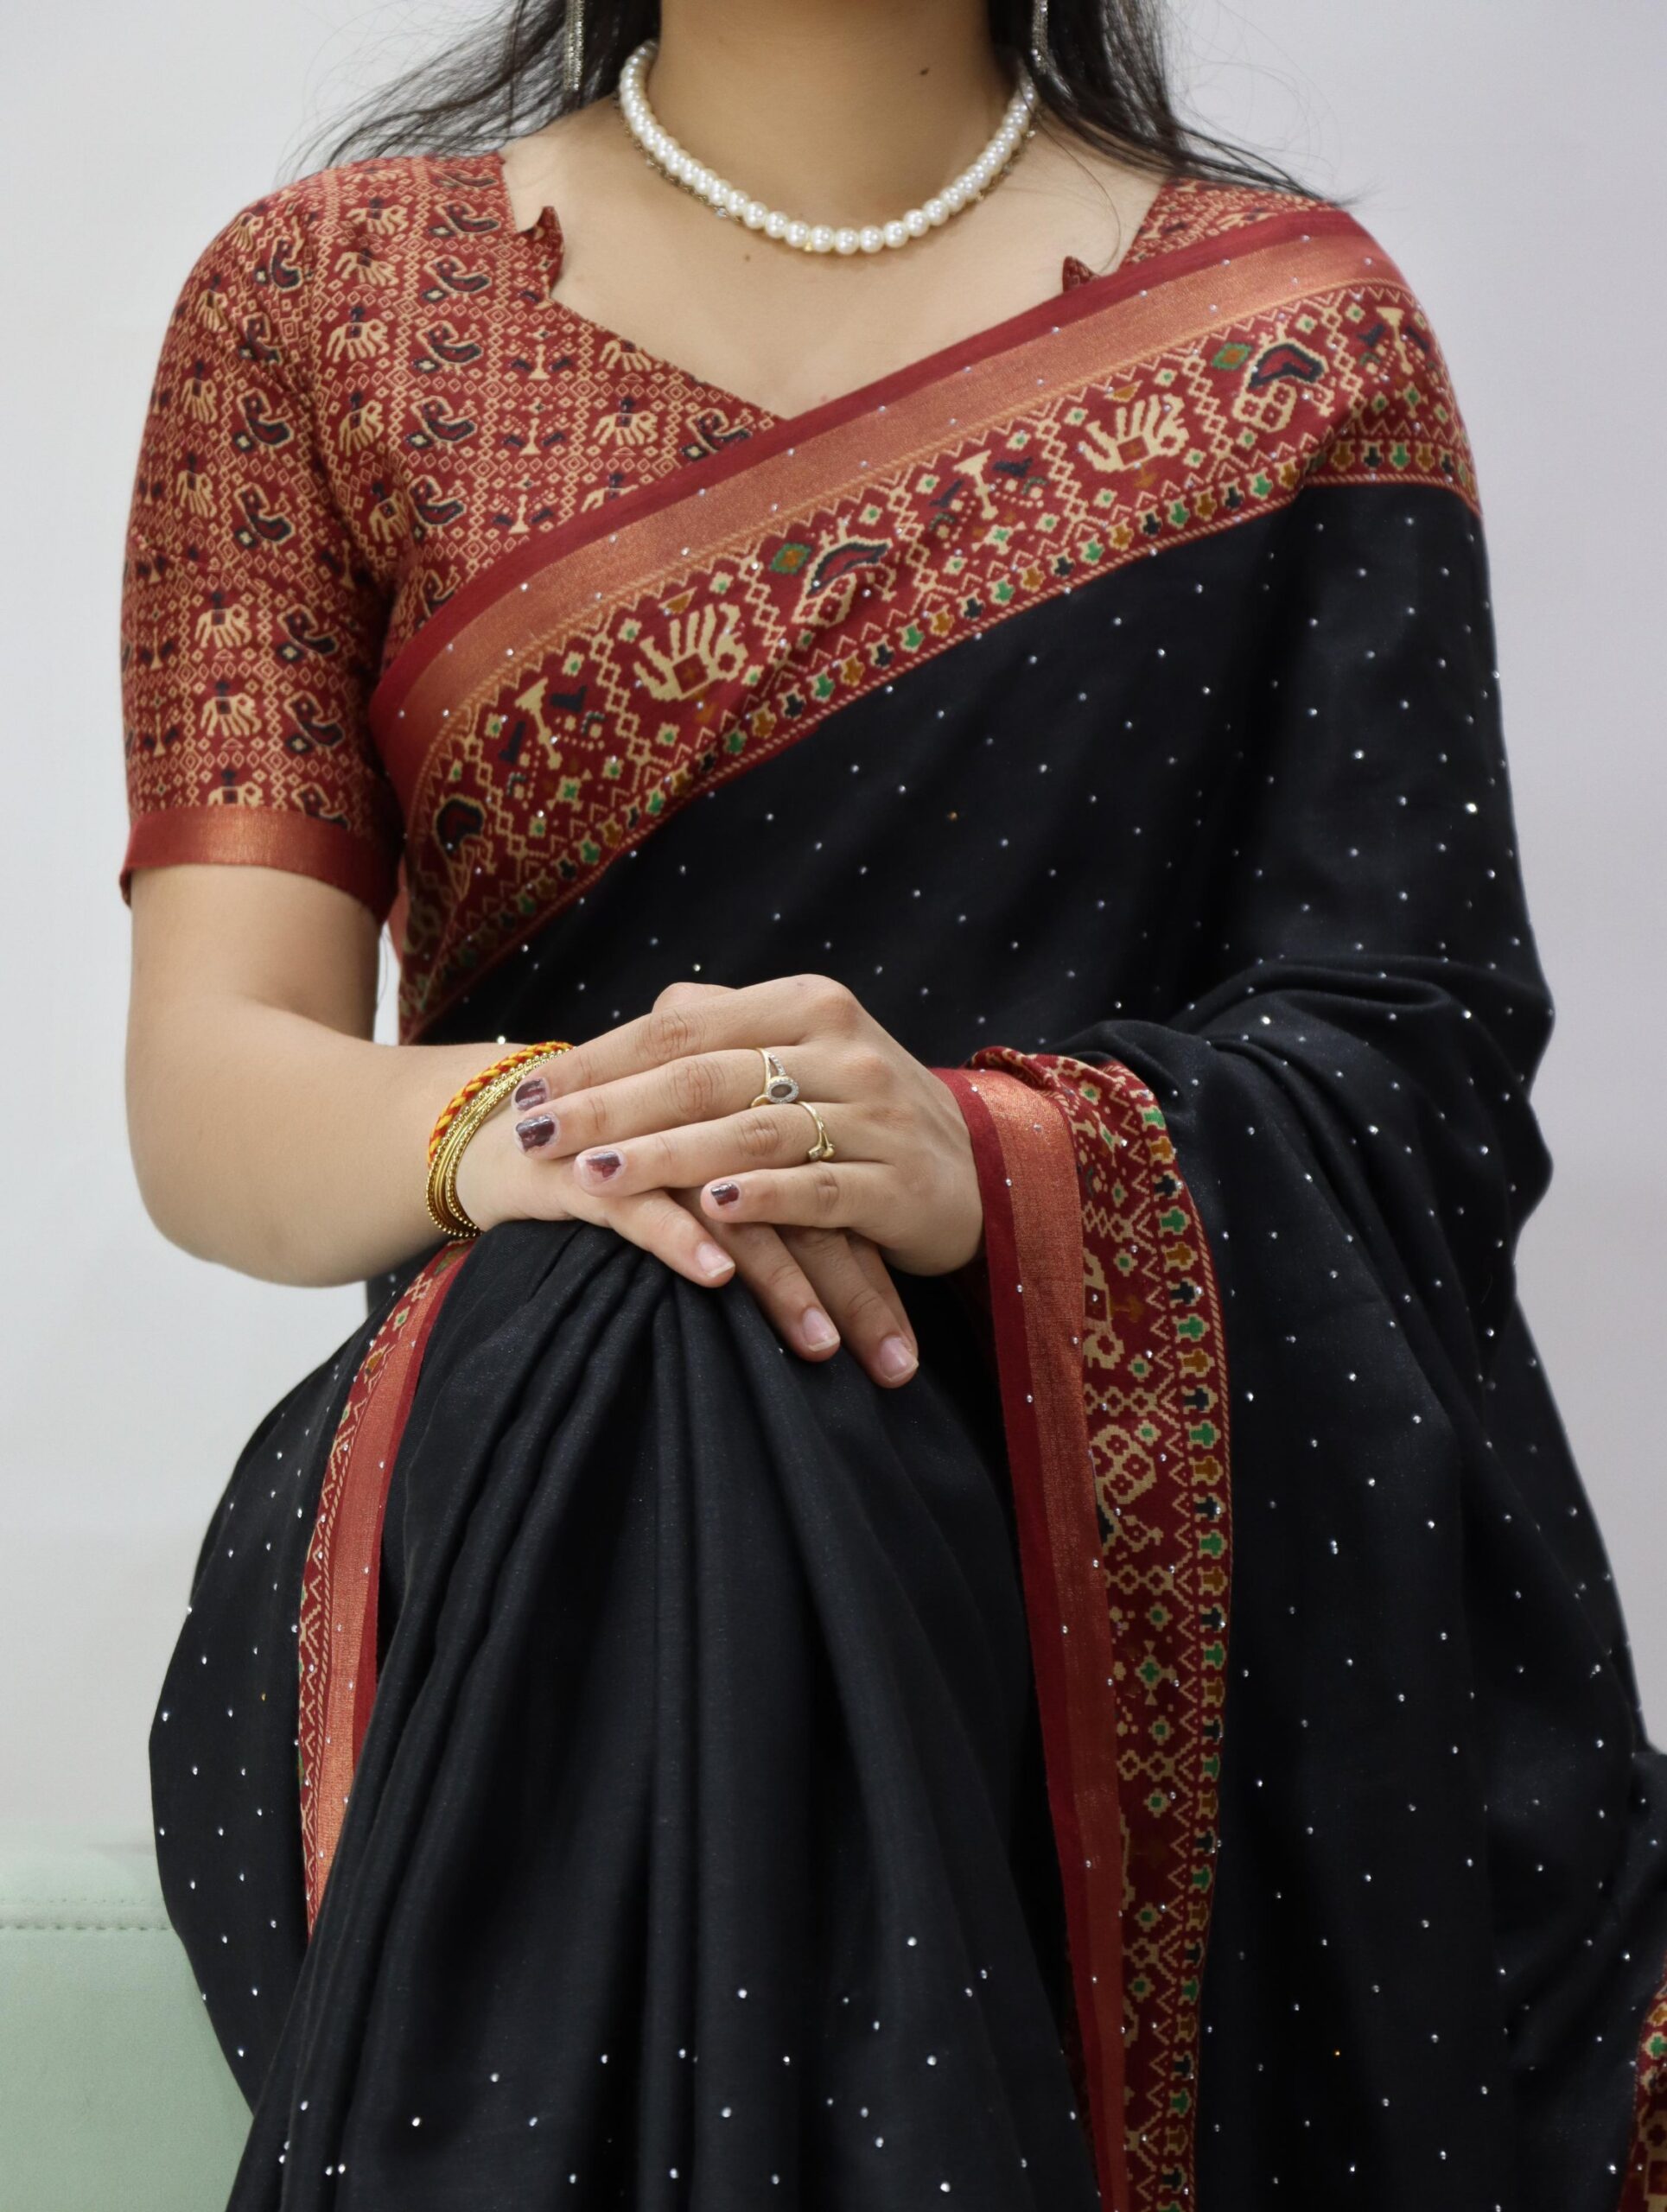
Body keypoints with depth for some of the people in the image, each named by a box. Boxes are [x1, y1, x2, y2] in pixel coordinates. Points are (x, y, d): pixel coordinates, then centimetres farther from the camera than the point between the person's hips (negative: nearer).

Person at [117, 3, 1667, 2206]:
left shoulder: (1292, 323, 9)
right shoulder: (319, 301, 10)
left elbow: (1421, 1060, -4)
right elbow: (207, 1098, 0)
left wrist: (986, 1160, -26)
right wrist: (511, 1123, -25)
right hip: (529, 1506, 1)